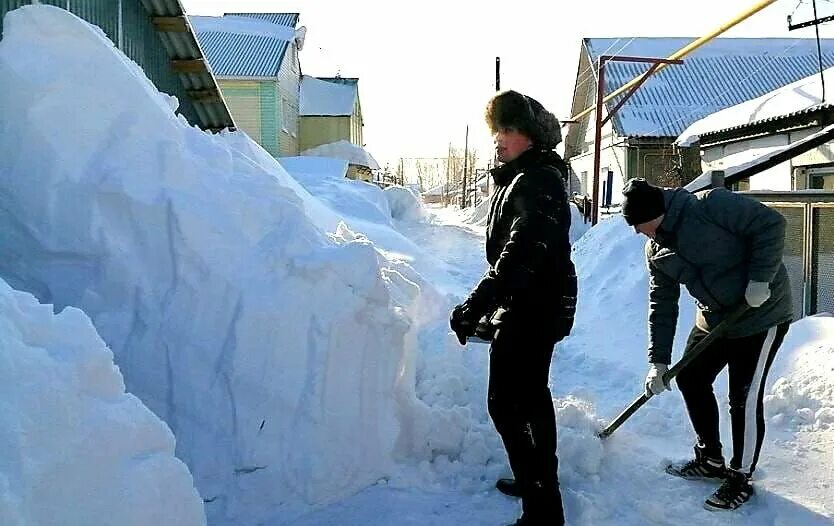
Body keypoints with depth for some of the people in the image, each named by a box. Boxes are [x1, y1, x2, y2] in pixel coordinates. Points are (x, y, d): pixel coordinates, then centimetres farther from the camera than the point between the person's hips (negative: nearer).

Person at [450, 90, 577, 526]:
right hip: (532, 307, 11)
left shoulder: (536, 180, -19)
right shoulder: (521, 177, 15)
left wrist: (476, 305, -36)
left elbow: (520, 253, -31)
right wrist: (489, 308, 24)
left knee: (507, 404, -8)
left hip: (531, 310, -11)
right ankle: (539, 480, 39)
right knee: (531, 396, 22)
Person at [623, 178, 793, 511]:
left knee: (745, 399, -5)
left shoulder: (710, 205, -22)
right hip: (714, 318, 8)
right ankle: (710, 459, 31)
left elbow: (770, 224, -22)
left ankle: (741, 478, 12)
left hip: (762, 312, -8)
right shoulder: (656, 251, 0)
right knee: (691, 379, 13)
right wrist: (658, 362, -1)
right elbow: (662, 305, 3)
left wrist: (760, 279, -25)